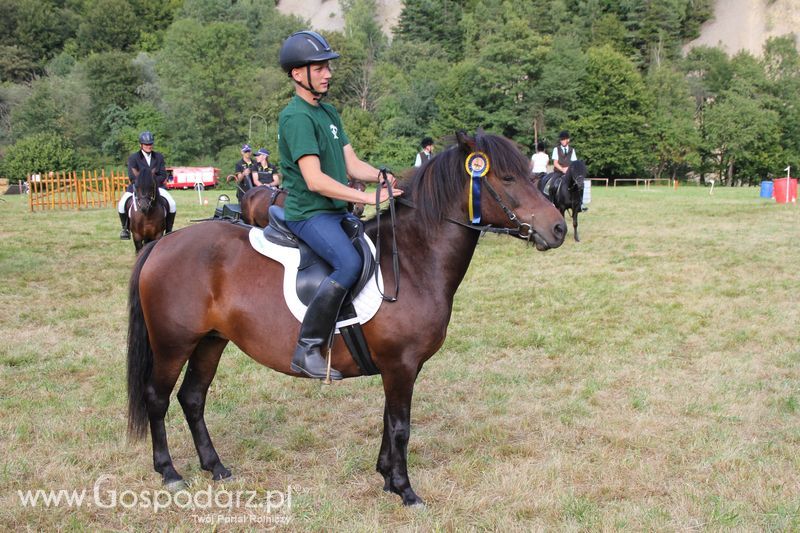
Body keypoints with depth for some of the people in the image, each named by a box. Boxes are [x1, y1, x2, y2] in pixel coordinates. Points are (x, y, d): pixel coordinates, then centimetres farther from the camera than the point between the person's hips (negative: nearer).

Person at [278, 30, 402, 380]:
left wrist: (383, 176, -9)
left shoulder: (329, 113, 16)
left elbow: (352, 165, 11)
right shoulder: (296, 117, -14)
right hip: (309, 213, -10)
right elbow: (315, 180, -22)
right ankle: (307, 349, -23)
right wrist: (368, 197, -23)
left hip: (337, 210, 10)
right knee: (350, 264, -30)